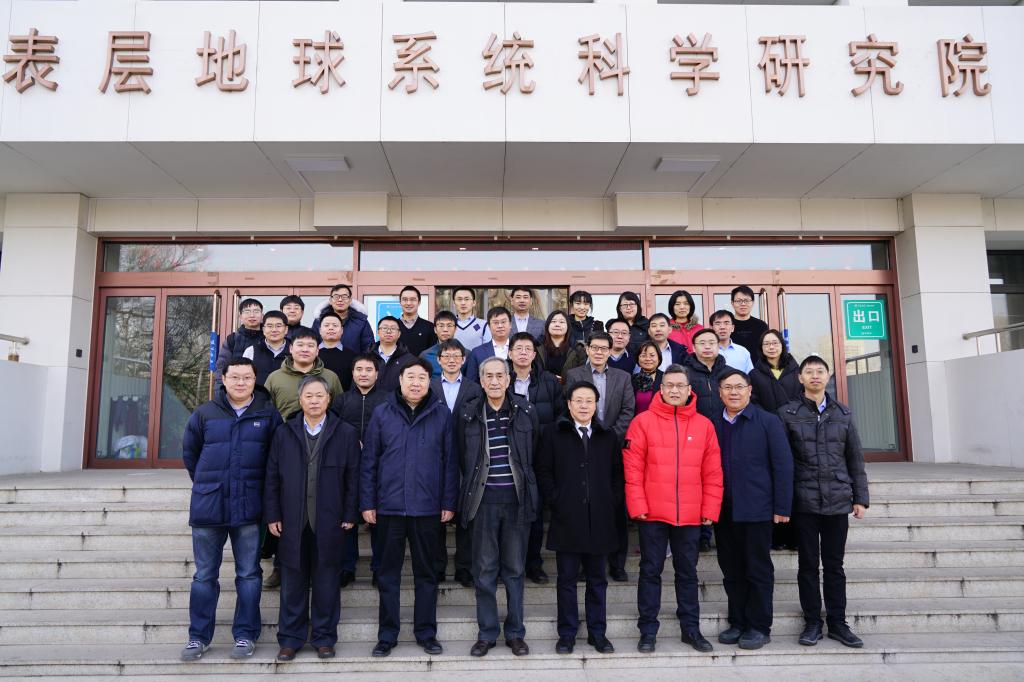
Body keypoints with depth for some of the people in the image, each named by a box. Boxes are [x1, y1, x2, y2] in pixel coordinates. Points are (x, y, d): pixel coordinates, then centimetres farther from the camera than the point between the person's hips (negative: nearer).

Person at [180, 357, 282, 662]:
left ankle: (245, 634, 18)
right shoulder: (205, 413, 3)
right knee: (205, 576, 10)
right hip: (207, 507, 1)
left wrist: (257, 486, 8)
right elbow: (189, 452, 16)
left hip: (249, 508, -1)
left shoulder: (268, 414, -1)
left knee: (249, 575, 7)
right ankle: (198, 636, 23)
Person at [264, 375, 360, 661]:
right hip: (292, 523, 2)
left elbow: (353, 477, 0)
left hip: (329, 523, -1)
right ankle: (290, 639, 22)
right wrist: (273, 516, 1)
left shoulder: (346, 433, 1)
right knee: (292, 584, 9)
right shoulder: (284, 434, 7)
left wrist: (350, 515, -4)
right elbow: (272, 477, 6)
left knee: (327, 583, 7)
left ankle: (324, 638, 21)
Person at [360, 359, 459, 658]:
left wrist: (449, 502, 0)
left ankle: (426, 633, 25)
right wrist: (367, 503, -1)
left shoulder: (442, 414, 1)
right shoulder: (382, 413, 1)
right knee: (388, 574, 10)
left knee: (426, 574, 11)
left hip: (427, 509, 0)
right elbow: (369, 461, 3)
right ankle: (387, 635, 23)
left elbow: (450, 462, 3)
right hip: (389, 507, 0)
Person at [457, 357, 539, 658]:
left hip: (516, 500, 0)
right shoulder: (468, 413, 0)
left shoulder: (525, 410, 0)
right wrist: (476, 483, 9)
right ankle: (486, 633, 20)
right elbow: (463, 457, 9)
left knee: (514, 568, 9)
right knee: (485, 570, 7)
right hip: (483, 500, 0)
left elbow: (534, 452, 8)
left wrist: (524, 485, 9)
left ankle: (515, 633, 21)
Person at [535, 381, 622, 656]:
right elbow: (543, 471, 0)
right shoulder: (552, 433, 3)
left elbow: (618, 473, 12)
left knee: (597, 579, 11)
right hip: (567, 519, -2)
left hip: (600, 520, 2)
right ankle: (567, 634, 17)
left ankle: (598, 633, 22)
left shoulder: (608, 437, 11)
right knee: (567, 578, 6)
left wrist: (612, 503, 1)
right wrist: (556, 501, -7)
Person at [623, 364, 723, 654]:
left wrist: (710, 509, 1)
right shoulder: (643, 421, -3)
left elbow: (713, 472, 5)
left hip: (691, 516, 2)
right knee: (650, 571, 8)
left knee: (687, 572, 15)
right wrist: (637, 507, -10)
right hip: (653, 514, -2)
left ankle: (691, 629, 28)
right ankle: (648, 631, 19)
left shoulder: (704, 425, 4)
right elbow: (632, 468, -5)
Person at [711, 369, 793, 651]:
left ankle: (759, 627, 17)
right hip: (723, 511, 4)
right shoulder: (713, 425, 8)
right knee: (732, 571, 12)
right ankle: (737, 622, 24)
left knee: (759, 571, 6)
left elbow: (783, 465, -6)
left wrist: (782, 508, -10)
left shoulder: (767, 421, -3)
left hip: (756, 510, -4)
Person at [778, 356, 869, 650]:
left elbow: (855, 458, 11)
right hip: (804, 503, -2)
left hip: (838, 501, 2)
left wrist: (860, 498, 7)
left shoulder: (842, 413, 8)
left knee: (834, 565, 10)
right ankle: (812, 622, 17)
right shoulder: (788, 413, -1)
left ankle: (837, 623, 21)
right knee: (808, 564, 6)